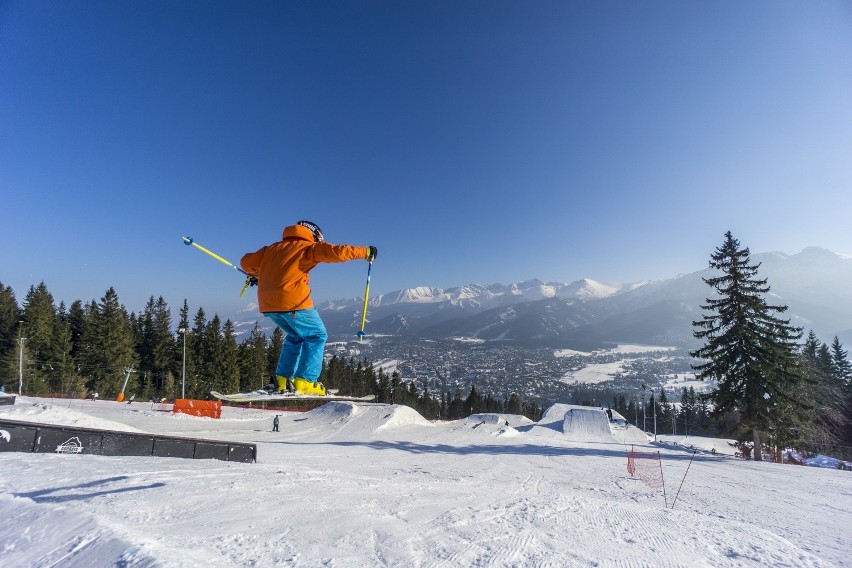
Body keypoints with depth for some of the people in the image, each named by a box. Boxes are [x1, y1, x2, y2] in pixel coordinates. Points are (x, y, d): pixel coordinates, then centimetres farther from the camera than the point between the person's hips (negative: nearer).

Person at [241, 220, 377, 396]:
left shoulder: (273, 248, 23)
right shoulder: (309, 247, 6)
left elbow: (246, 262, 21)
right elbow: (337, 252, -7)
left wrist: (255, 274, 42)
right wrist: (365, 252, 3)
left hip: (267, 303, 7)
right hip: (293, 301, -7)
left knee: (296, 336, 26)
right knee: (316, 336, 9)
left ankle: (282, 379, 21)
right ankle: (305, 381, -1)